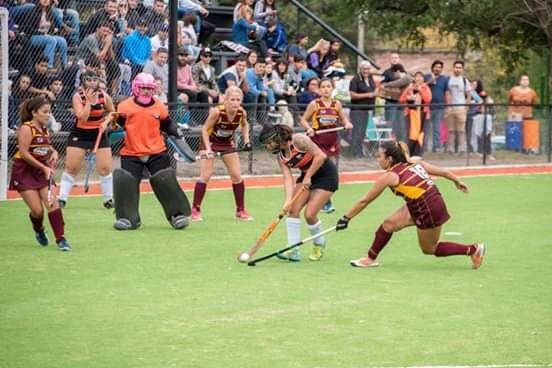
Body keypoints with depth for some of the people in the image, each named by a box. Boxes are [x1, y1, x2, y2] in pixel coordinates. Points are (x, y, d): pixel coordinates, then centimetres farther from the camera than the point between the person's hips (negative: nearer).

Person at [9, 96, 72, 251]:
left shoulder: (45, 130, 6)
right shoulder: (26, 129, -15)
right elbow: (24, 153, -20)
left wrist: (53, 152, 1)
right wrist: (44, 167, -22)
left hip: (42, 171, 6)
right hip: (24, 172, -6)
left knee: (52, 203, -12)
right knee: (37, 210, -7)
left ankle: (61, 239, -10)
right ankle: (38, 230, 26)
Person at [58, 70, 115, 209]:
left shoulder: (103, 96, -7)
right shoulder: (78, 97, -14)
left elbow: (112, 112, 11)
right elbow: (82, 117, -25)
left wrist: (106, 120, -8)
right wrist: (88, 100, -27)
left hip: (99, 134, 2)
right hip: (80, 134, -2)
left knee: (105, 168, -2)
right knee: (71, 168, -2)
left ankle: (108, 200, 12)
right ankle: (62, 199, 5)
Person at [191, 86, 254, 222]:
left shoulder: (242, 113, -19)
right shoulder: (217, 111, -31)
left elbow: (244, 125, 5)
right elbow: (205, 129, -20)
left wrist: (246, 141, -5)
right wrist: (208, 148, -29)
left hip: (227, 143, 4)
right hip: (210, 141, -4)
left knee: (236, 175, 0)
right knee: (205, 175, -10)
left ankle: (241, 210, 12)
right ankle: (195, 210, -2)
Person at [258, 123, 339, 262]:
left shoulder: (298, 140, -23)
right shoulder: (281, 157, -2)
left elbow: (320, 156, -26)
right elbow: (288, 179, -11)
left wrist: (308, 177, -24)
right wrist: (288, 200, -27)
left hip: (326, 175, -7)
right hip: (306, 177, 7)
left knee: (309, 214, -14)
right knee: (293, 208, -10)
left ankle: (319, 245, 14)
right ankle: (293, 251, -6)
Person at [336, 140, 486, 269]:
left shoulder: (390, 176, -12)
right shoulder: (415, 163, 4)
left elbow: (364, 201, -4)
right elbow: (444, 172, 7)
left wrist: (346, 218, 4)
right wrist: (458, 181, 27)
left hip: (430, 211, -8)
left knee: (429, 249, 14)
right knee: (388, 224, 7)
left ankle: (473, 249, 14)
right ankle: (371, 258, 17)